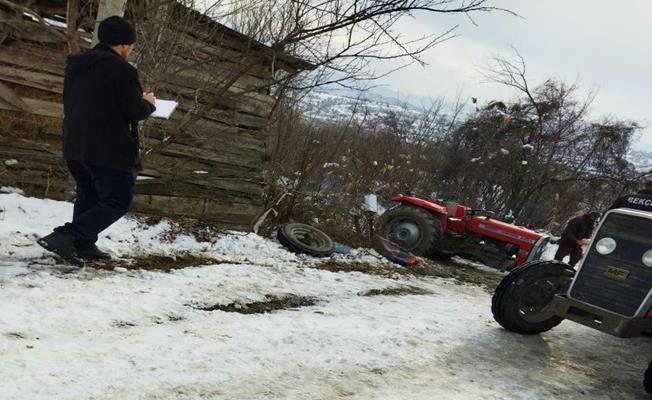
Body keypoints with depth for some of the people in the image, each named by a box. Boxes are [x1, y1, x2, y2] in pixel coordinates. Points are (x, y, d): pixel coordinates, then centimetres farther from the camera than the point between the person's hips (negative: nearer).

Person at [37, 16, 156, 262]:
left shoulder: (76, 65, 12)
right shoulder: (121, 69, -14)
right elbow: (136, 112, -14)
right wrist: (148, 103, 10)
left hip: (74, 146, 8)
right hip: (109, 150, -8)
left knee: (88, 197, 23)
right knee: (118, 201, 1)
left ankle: (84, 245, 20)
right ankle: (66, 236, -10)